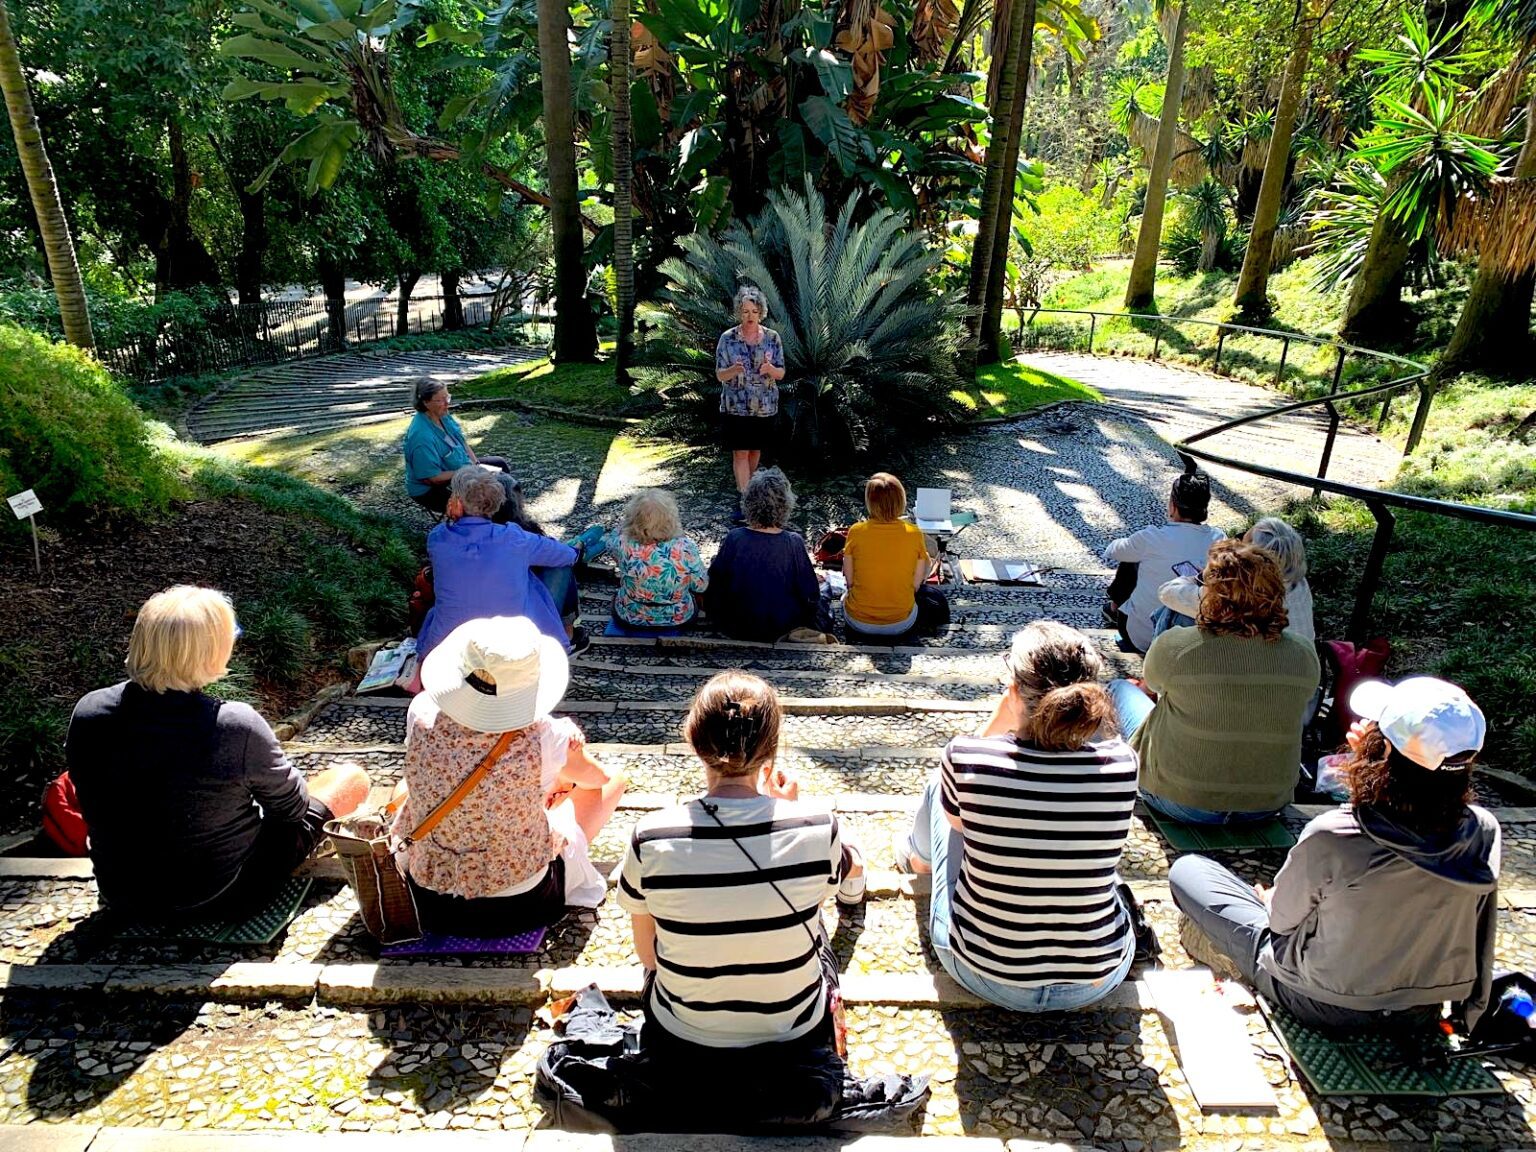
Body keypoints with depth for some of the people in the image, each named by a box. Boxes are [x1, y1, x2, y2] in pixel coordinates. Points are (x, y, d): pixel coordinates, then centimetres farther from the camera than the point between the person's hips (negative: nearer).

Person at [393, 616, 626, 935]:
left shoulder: (421, 716, -22)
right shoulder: (544, 739, -30)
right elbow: (596, 778, -3)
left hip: (427, 901, 3)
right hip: (521, 906, -3)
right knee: (615, 777, 15)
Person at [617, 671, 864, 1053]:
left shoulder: (650, 838, -23)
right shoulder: (818, 827, -23)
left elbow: (648, 955, -5)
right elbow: (850, 872, 1)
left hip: (682, 1040, 1)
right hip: (796, 1036, 0)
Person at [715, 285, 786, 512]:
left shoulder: (772, 338, -1)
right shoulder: (727, 338, -6)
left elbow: (781, 374, 0)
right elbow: (719, 375, -6)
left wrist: (771, 369, -24)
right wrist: (733, 370, -29)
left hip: (765, 407, 2)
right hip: (736, 407, -2)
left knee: (756, 449, 15)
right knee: (740, 451, -6)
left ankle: (747, 487, 35)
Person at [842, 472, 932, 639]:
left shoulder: (856, 531, -14)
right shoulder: (914, 534, -14)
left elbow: (850, 581, -5)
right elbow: (916, 584, -5)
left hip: (858, 622, 0)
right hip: (901, 624, 0)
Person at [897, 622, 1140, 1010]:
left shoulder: (966, 758, -23)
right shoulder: (1120, 763, -18)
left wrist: (998, 723, -3)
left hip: (981, 973, -1)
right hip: (1099, 979, 2)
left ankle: (918, 856, 57)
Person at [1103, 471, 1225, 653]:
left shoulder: (1152, 539, -22)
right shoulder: (1219, 540, -11)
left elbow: (1113, 552, -3)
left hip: (1141, 637, -4)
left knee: (1130, 561, 17)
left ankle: (1114, 607, 43)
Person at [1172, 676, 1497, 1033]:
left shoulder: (1332, 837, -35)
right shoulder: (1484, 832, -21)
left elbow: (1283, 919, -16)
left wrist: (1270, 900, 8)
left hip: (1325, 1006, -5)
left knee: (1187, 870, 8)